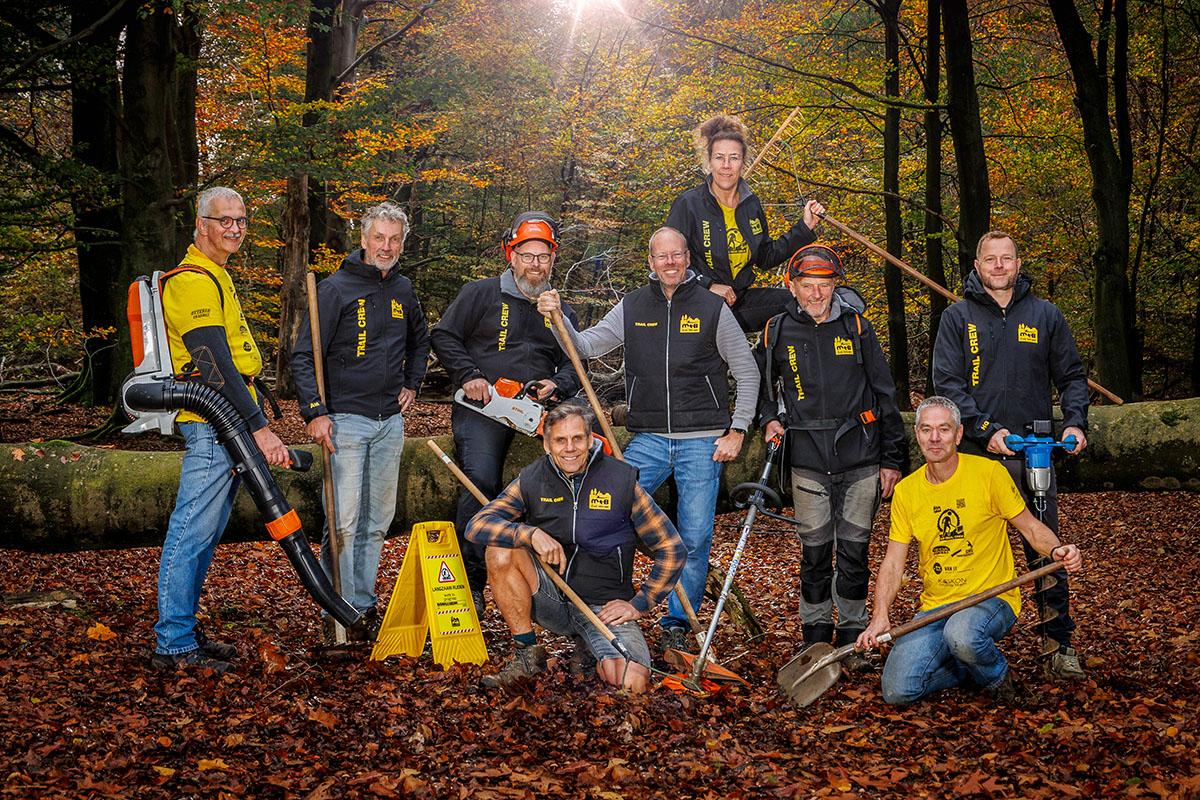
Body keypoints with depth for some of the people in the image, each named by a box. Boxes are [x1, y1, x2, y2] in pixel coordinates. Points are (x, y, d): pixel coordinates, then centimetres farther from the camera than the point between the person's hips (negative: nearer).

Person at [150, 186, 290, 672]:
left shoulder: (215, 278, 21)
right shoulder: (193, 281, -13)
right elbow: (215, 366, -21)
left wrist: (253, 418, 24)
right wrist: (258, 427, -24)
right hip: (211, 423, -10)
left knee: (205, 534, 14)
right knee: (192, 532, -7)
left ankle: (184, 632, 22)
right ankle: (173, 645, -2)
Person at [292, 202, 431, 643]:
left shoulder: (403, 291, 11)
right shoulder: (335, 289, -7)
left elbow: (420, 341, 31)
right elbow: (304, 356, -9)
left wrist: (412, 384, 18)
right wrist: (315, 412, -16)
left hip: (390, 422, 6)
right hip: (345, 420, -6)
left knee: (377, 520, 10)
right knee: (344, 520, -9)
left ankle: (364, 603, 20)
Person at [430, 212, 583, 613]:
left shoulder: (560, 312, 18)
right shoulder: (481, 294, 6)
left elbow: (573, 363, 21)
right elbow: (444, 336, 5)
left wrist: (557, 386, -2)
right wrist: (468, 376, -8)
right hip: (482, 410, -4)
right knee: (481, 483, -21)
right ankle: (470, 582, -15)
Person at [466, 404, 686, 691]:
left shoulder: (621, 481, -6)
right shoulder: (532, 481, -1)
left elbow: (672, 549, -1)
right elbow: (477, 526, -12)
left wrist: (639, 604, -7)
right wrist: (532, 534, -27)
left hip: (604, 606, -2)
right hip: (551, 600, 2)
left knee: (632, 682, -28)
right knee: (501, 551, -24)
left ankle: (590, 649, 9)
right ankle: (528, 653, -8)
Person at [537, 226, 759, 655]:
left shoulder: (712, 308, 0)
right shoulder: (632, 307, 7)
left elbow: (747, 373, 5)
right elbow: (585, 346, 5)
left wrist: (736, 431, -1)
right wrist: (557, 318, -12)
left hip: (702, 442, -2)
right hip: (649, 439, 2)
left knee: (695, 537, 0)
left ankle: (677, 624, 15)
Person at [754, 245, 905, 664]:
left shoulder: (857, 327, 2)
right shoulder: (777, 332, 3)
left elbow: (884, 394, 5)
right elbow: (759, 382, 21)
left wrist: (891, 459, 3)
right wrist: (769, 418, 2)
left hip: (860, 457, 0)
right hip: (808, 460, 0)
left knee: (854, 550, 3)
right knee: (814, 550, 2)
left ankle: (852, 639, 15)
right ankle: (815, 637, 15)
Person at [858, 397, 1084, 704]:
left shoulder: (989, 473, -6)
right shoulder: (905, 491, 3)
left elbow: (1030, 527, 0)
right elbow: (893, 563, 1)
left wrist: (1056, 550, -22)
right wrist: (880, 615, -14)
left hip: (991, 598, -3)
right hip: (935, 607, 4)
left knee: (962, 634, -39)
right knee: (897, 690, -16)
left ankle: (997, 675, -2)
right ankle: (970, 668, 13)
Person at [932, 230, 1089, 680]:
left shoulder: (1045, 315, 10)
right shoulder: (957, 318, 5)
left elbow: (1071, 375, 14)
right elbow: (948, 384, -1)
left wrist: (1075, 422, -4)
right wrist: (986, 431, -13)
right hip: (978, 454, -1)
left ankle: (1061, 644, 8)